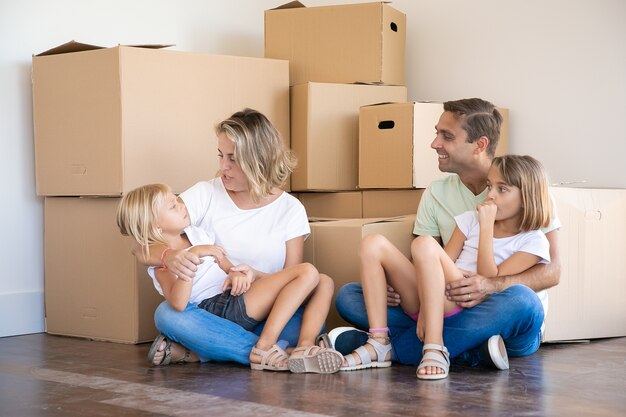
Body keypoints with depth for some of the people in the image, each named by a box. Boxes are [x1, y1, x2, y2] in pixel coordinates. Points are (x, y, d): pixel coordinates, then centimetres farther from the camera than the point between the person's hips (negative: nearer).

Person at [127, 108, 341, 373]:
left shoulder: (290, 210, 3)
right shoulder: (205, 195, 0)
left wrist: (255, 276, -23)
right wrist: (169, 256, -31)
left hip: (266, 316, 1)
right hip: (211, 310, -1)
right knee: (167, 314, -32)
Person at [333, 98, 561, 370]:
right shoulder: (436, 194, 9)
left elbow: (551, 271, -9)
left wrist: (492, 286, -27)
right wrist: (395, 285, -13)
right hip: (450, 311, 4)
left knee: (520, 300, -40)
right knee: (348, 295, -10)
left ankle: (389, 347, -28)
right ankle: (474, 351, -26)